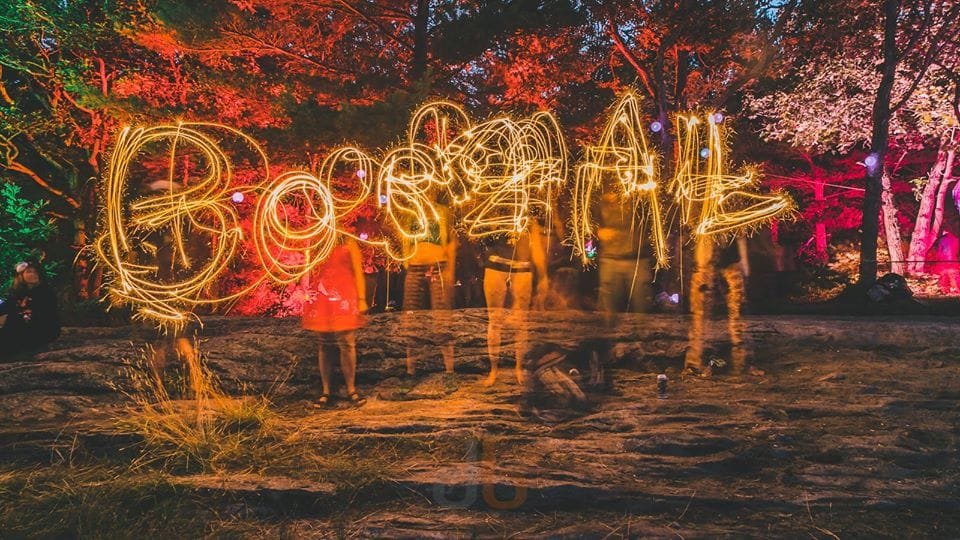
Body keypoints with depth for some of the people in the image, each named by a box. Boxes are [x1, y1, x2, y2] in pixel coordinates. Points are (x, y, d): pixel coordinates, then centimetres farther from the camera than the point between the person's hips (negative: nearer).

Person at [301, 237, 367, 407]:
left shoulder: (348, 243, 6)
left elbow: (358, 272, 4)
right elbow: (309, 273, 13)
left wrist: (361, 299, -1)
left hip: (344, 300, -2)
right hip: (322, 301, 2)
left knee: (347, 344, -4)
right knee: (325, 345, 5)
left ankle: (351, 390, 6)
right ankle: (325, 391, 11)